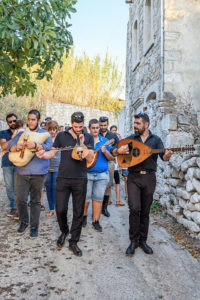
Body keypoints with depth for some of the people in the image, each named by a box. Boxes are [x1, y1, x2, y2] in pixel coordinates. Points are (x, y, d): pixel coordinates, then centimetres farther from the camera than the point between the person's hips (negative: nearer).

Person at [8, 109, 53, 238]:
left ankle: (34, 226, 19)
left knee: (36, 201, 6)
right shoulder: (21, 134, 14)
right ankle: (24, 221, 24)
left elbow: (49, 146, -11)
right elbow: (10, 146, 2)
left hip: (38, 173, -2)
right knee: (20, 199, 0)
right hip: (22, 172, 2)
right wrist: (16, 147, -21)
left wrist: (35, 145, -28)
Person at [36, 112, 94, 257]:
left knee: (78, 212, 5)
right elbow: (52, 153, 6)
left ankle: (74, 242, 20)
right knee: (60, 209, 0)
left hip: (80, 180, 0)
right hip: (63, 178, 0)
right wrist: (43, 154, -15)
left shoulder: (88, 137, 4)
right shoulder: (61, 136, 6)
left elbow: (90, 159, -2)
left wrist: (82, 144, -14)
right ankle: (64, 231, 31)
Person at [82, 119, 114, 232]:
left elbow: (112, 158, 3)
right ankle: (84, 216, 29)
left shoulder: (105, 141, 6)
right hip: (87, 173, -1)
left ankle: (96, 221, 20)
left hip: (102, 174, 2)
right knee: (85, 198, 3)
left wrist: (105, 152, -16)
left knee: (98, 198, 7)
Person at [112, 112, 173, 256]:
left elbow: (163, 156, -6)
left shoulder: (156, 139, 5)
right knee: (135, 208, -11)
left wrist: (167, 155, -29)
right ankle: (134, 240, 5)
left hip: (149, 178, 1)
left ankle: (143, 240, 22)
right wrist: (119, 151, -16)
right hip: (133, 177, 0)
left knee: (145, 211, 8)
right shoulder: (130, 139, 7)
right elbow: (114, 152, 7)